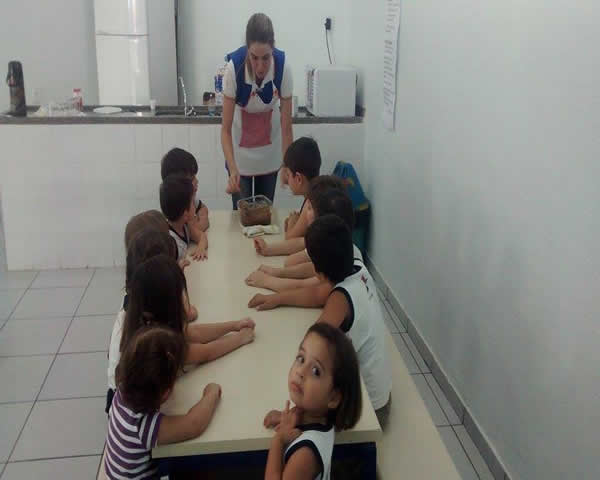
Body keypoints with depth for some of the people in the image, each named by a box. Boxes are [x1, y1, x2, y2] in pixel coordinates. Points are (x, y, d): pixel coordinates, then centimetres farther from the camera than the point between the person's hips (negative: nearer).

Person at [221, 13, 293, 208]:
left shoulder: (283, 67, -24)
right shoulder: (234, 68, -28)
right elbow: (226, 128, -24)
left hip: (270, 151, 2)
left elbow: (286, 125, -18)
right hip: (240, 150, -1)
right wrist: (233, 169, -37)